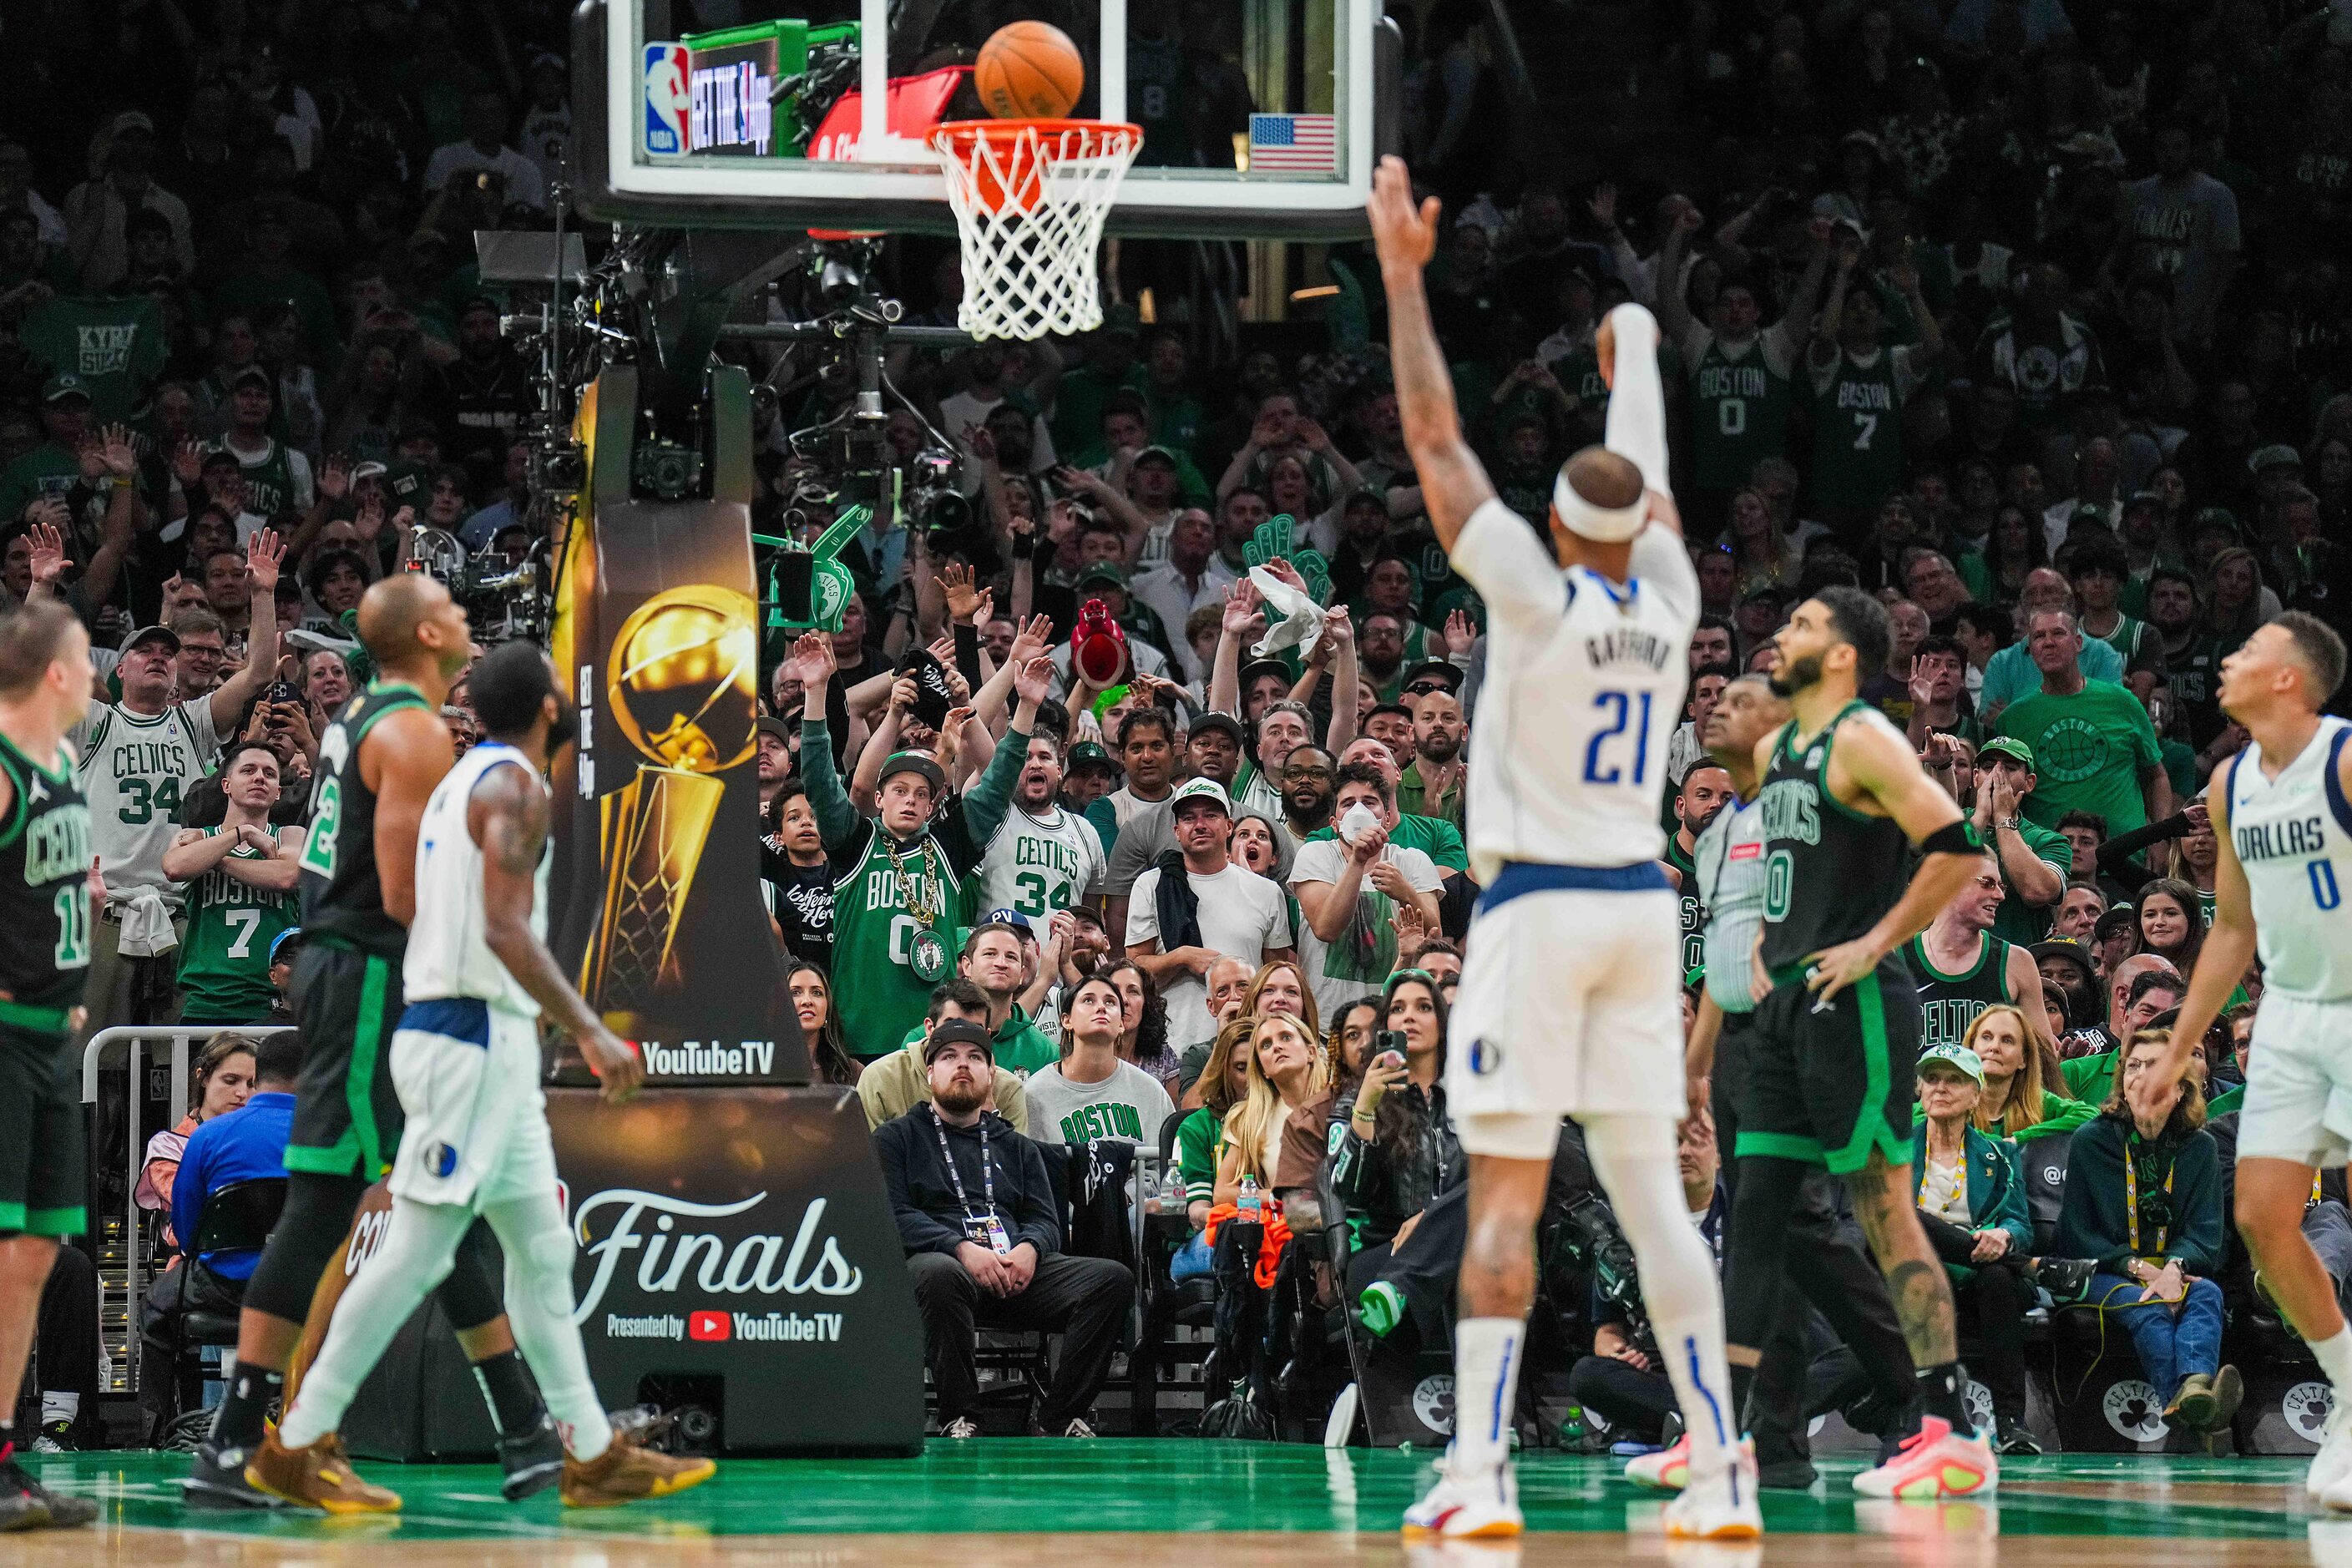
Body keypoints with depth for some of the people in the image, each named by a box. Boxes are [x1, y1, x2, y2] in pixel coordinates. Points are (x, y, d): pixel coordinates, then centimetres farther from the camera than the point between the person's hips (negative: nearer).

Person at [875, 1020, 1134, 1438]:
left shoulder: (1016, 1147, 30)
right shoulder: (897, 1137, 18)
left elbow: (1046, 1220, 19)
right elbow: (894, 1215, 1)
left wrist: (1029, 1249, -8)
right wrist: (963, 1248, -16)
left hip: (1017, 1267, 4)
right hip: (941, 1259, -4)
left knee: (1113, 1278, -20)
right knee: (940, 1275, -43)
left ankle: (1061, 1418, -20)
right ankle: (958, 1418, -29)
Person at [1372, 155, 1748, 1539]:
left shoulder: (1539, 599, -10)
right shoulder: (1670, 603, 3)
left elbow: (1438, 439, -8)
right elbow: (1651, 474, 21)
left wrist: (1406, 277, -3)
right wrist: (1634, 349, 40)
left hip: (1538, 905, -5)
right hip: (1643, 904, 5)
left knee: (1506, 1194, -6)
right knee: (1652, 1191, 5)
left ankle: (1482, 1464, -14)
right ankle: (1722, 1467, -1)